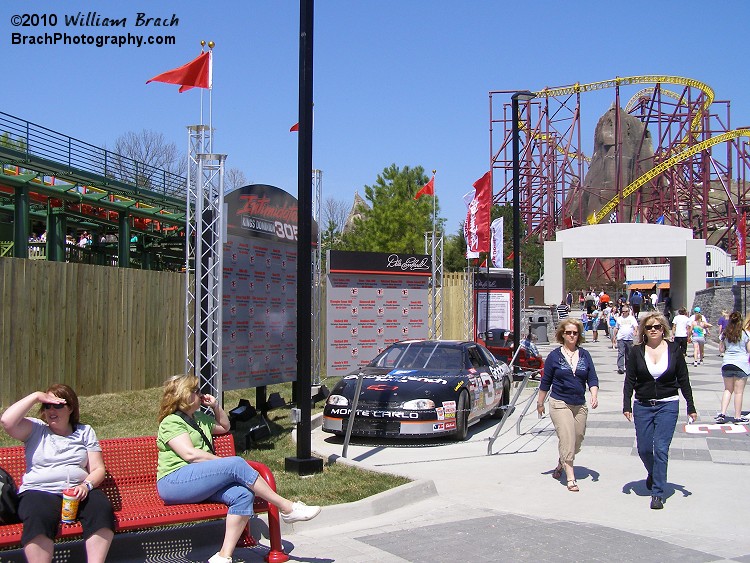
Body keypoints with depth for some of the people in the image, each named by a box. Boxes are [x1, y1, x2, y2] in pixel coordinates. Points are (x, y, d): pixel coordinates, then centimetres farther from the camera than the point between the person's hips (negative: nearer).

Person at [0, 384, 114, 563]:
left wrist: (86, 485, -9)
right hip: (39, 491, -1)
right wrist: (36, 396, 1)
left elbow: (98, 468, 12)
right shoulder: (35, 429, 16)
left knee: (102, 508, -32)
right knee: (40, 518, -37)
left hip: (78, 492, 2)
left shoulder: (85, 432, 19)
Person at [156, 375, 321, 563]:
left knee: (243, 495, -22)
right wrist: (224, 463, -13)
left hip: (200, 481, 9)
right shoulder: (171, 422, -1)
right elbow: (190, 454, -14)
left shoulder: (199, 418, 26)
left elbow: (224, 427, 40)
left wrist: (216, 406, 24)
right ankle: (287, 508, -21)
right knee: (236, 464, -27)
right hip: (174, 482, -9)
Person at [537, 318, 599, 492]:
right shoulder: (554, 356, -1)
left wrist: (594, 395, -13)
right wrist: (540, 402, 7)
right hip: (559, 404, -4)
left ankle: (561, 464, 38)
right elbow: (545, 382, 5)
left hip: (580, 405, 4)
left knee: (578, 440, 11)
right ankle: (570, 478, -7)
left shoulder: (585, 355, 7)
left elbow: (592, 378, 5)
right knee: (567, 440, -12)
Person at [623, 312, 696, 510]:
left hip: (668, 405, -2)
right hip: (643, 406, 2)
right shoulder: (637, 351, 0)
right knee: (643, 448, 5)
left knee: (661, 448, -9)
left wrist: (690, 406, 3)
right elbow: (629, 380, 2)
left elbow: (683, 380, 4)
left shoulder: (674, 349, 0)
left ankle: (658, 493, -2)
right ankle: (653, 473, 37)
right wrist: (627, 405, -5)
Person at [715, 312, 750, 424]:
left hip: (726, 363, 3)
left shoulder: (725, 334, 3)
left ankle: (722, 413, 6)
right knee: (739, 391, 3)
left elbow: (721, 349, 8)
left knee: (728, 389, 15)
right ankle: (738, 417, 9)